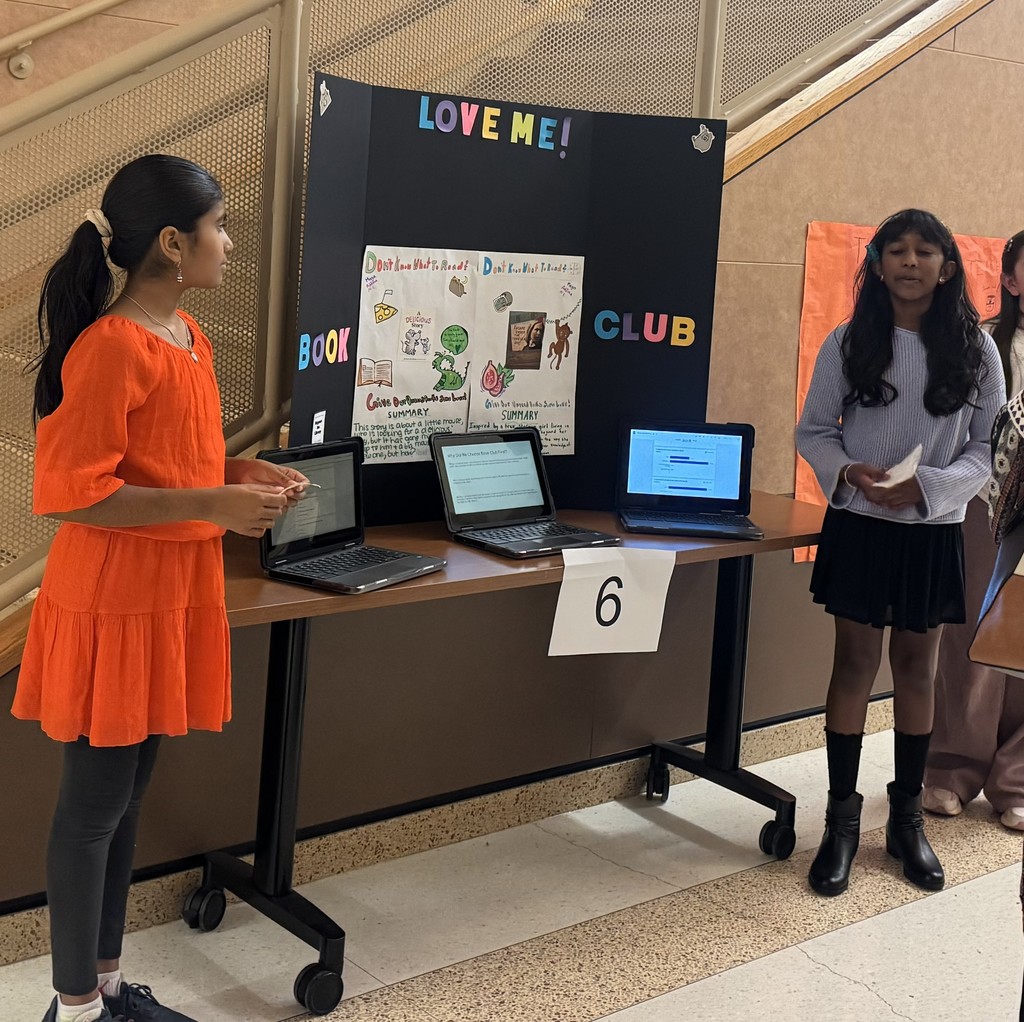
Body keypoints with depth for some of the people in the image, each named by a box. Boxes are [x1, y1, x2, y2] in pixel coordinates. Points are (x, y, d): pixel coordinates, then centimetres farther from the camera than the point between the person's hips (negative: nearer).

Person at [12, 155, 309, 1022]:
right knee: (94, 805, 3)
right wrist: (212, 507, -22)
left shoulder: (186, 335, 9)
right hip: (113, 601, -9)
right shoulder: (110, 346, -19)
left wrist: (243, 473, 4)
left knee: (127, 799, 17)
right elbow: (69, 492, -22)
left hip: (172, 593, 9)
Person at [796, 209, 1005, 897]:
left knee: (917, 670, 11)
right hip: (858, 526, -1)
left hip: (933, 533, 1)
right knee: (856, 665, 4)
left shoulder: (975, 349, -1)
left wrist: (925, 487, -17)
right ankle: (842, 820, 16)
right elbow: (814, 431, 4)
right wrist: (848, 471, -17)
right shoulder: (848, 343, -1)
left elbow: (990, 447, -1)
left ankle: (908, 819, 25)